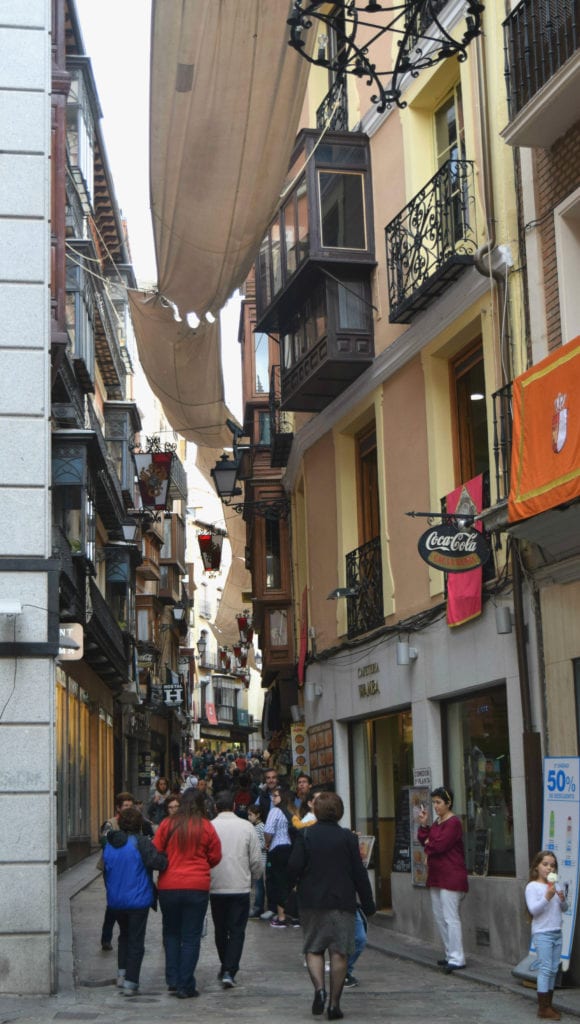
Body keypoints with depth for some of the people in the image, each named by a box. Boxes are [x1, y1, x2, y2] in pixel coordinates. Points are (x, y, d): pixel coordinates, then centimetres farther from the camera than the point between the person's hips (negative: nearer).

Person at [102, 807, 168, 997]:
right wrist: (167, 856, -7)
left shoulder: (109, 844, 6)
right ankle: (130, 983, 2)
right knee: (136, 941, 3)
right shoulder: (140, 842, -16)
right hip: (137, 900, -6)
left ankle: (121, 974, 24)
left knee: (124, 935, 25)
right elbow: (157, 862, -26)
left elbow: (106, 872, 14)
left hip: (115, 900, 6)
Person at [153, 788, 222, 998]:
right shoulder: (206, 827, -5)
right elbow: (215, 857, 3)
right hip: (197, 887, -1)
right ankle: (185, 986, 3)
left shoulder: (167, 825, -4)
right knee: (191, 937, 5)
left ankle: (172, 980, 17)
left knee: (171, 933, 18)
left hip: (168, 887, 1)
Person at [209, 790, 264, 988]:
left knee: (220, 929, 17)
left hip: (216, 888, 1)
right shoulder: (247, 827, -4)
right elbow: (256, 860, -1)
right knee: (237, 931, 4)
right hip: (241, 887, -1)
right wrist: (254, 877, 19)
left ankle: (225, 967, 30)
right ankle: (229, 971, -7)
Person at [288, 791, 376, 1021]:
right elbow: (359, 872, -2)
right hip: (342, 902, 0)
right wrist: (367, 902, 5)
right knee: (339, 952, 4)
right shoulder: (348, 837, -3)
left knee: (313, 949, 12)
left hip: (311, 901, 0)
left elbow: (294, 866, -9)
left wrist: (292, 884, 13)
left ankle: (319, 987, -11)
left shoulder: (305, 835, -3)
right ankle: (334, 1003, 3)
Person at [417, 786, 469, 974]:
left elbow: (440, 845, -21)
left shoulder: (453, 823, -14)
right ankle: (450, 955, 21)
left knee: (451, 918, -10)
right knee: (439, 917, 14)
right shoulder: (437, 822, 16)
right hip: (437, 877, 10)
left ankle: (457, 959, -9)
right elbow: (425, 841, 9)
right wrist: (423, 825, -2)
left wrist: (428, 845, -2)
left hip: (451, 877, -10)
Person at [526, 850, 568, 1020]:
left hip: (557, 932, 7)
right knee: (545, 968, -9)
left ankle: (548, 1004, 17)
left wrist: (562, 900, -6)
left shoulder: (555, 886, 11)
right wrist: (547, 897, -26)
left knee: (553, 969, 9)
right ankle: (543, 1008, -5)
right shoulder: (532, 886, -8)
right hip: (542, 933, -7)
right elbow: (533, 909, -16)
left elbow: (564, 909, 15)